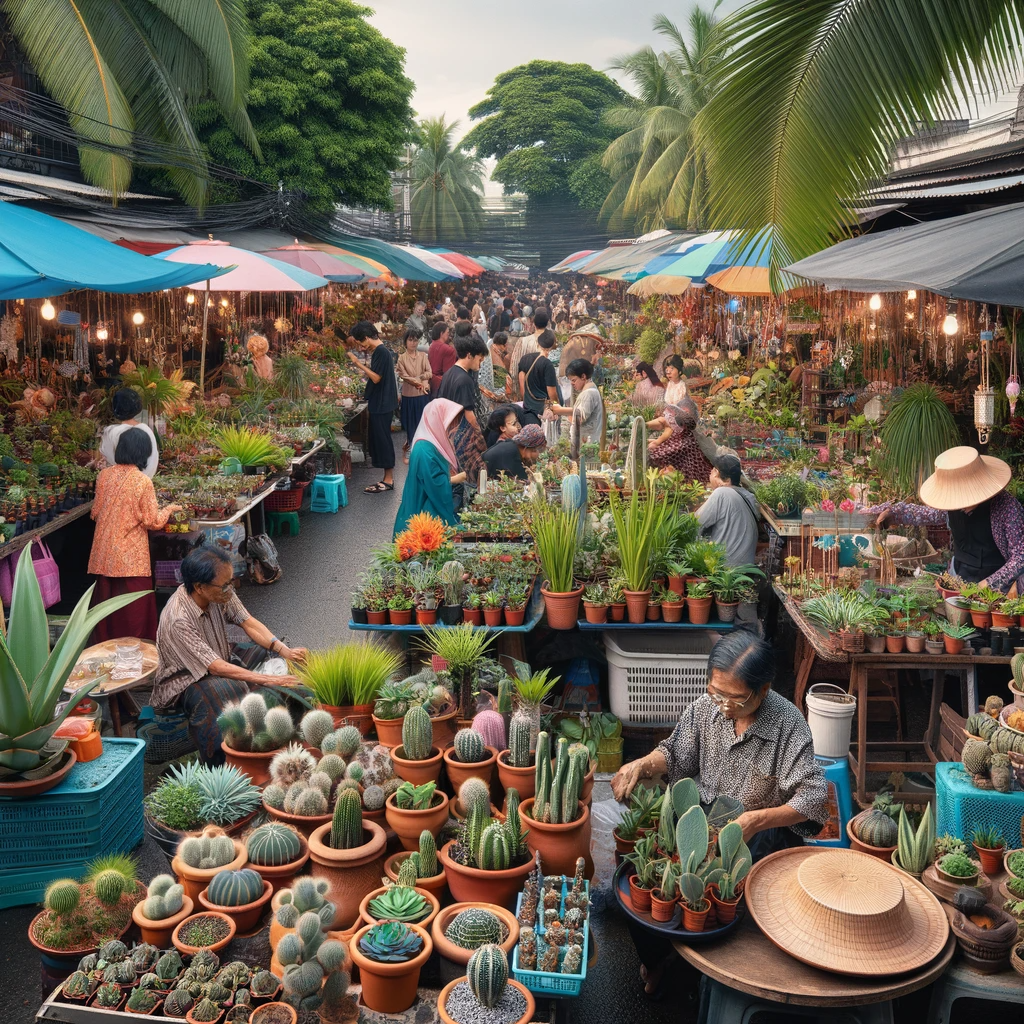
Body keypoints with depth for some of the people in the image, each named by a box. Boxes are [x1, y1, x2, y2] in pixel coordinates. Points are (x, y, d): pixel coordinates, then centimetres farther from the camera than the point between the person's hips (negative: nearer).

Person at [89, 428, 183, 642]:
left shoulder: (104, 475, 2)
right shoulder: (142, 481, -13)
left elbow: (95, 513, 12)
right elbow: (153, 522, -10)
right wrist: (169, 509, 8)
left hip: (104, 555, 5)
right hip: (130, 558, -5)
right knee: (133, 613, 4)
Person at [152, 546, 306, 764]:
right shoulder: (178, 619, -33)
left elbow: (249, 623, -11)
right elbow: (216, 668, -33)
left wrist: (285, 651, -27)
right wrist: (269, 680, -37)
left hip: (219, 662, 8)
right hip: (183, 682, -8)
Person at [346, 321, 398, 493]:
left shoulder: (381, 352, -17)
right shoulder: (379, 351, 12)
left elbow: (376, 378, -21)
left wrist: (359, 363, -17)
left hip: (383, 405, -10)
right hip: (379, 404, 10)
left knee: (382, 439, -5)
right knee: (378, 439, 12)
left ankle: (388, 480, 0)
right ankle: (388, 478, 16)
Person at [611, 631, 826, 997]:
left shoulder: (788, 724, -19)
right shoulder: (706, 706, -8)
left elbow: (813, 800, -20)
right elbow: (675, 754, 7)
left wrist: (757, 819, -33)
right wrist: (641, 765, -14)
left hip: (765, 826, -4)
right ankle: (654, 956, 12)